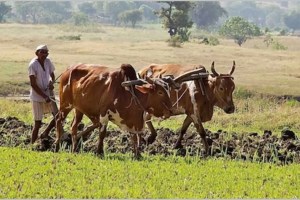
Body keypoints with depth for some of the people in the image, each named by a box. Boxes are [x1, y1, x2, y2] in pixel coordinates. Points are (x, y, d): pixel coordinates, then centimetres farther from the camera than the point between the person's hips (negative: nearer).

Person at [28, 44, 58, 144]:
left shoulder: (48, 62, 2)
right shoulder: (33, 65, -16)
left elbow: (52, 75, 16)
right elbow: (33, 84, -16)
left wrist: (52, 82, -8)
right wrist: (45, 96, -19)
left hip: (48, 94, 6)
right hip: (37, 96, -6)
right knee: (38, 123, -2)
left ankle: (45, 134, 21)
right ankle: (32, 145, 10)